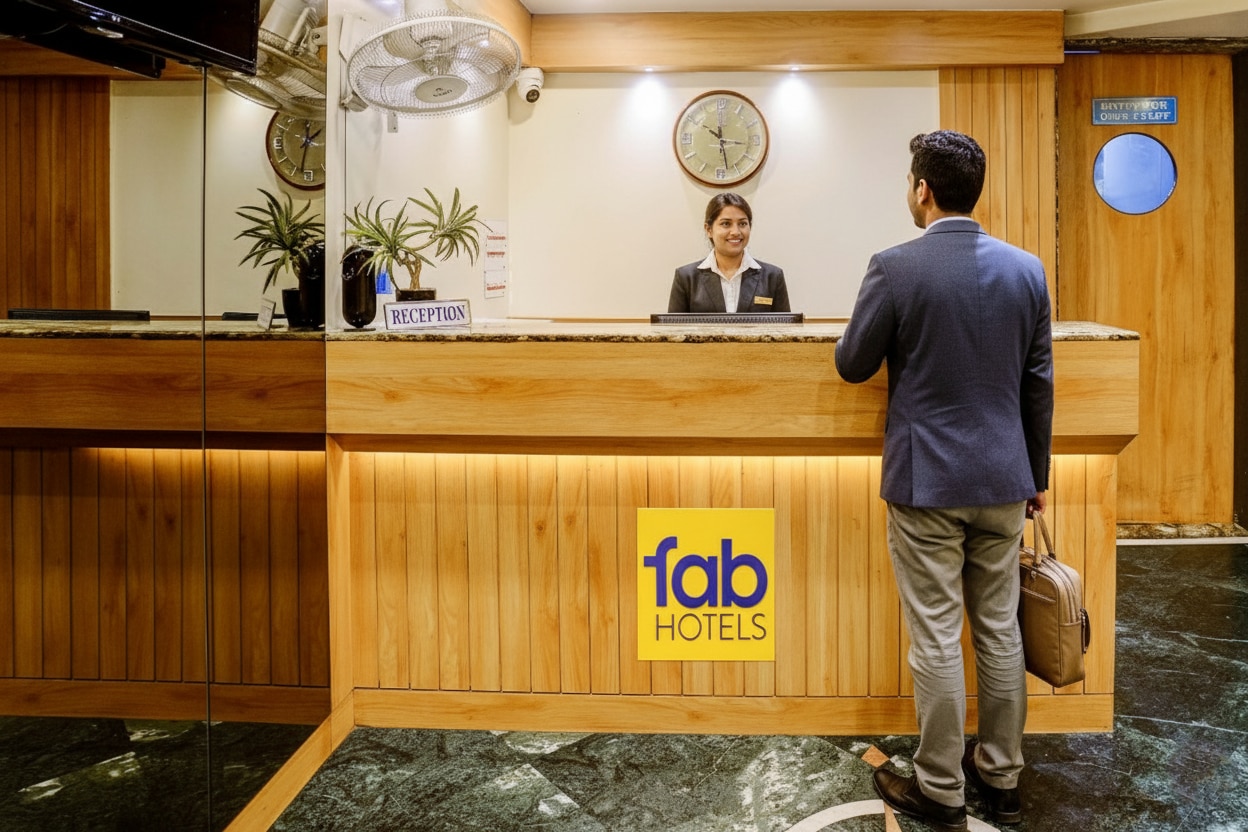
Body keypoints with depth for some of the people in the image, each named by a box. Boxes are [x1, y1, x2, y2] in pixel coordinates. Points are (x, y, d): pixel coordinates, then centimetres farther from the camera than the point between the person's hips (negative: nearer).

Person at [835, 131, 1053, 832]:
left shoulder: (896, 268, -12)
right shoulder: (1027, 268, 2)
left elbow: (852, 366, -4)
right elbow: (1039, 382, 7)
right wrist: (1038, 474, 16)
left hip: (925, 483, -5)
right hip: (1004, 479, 5)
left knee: (937, 638, 5)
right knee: (1000, 630, 15)